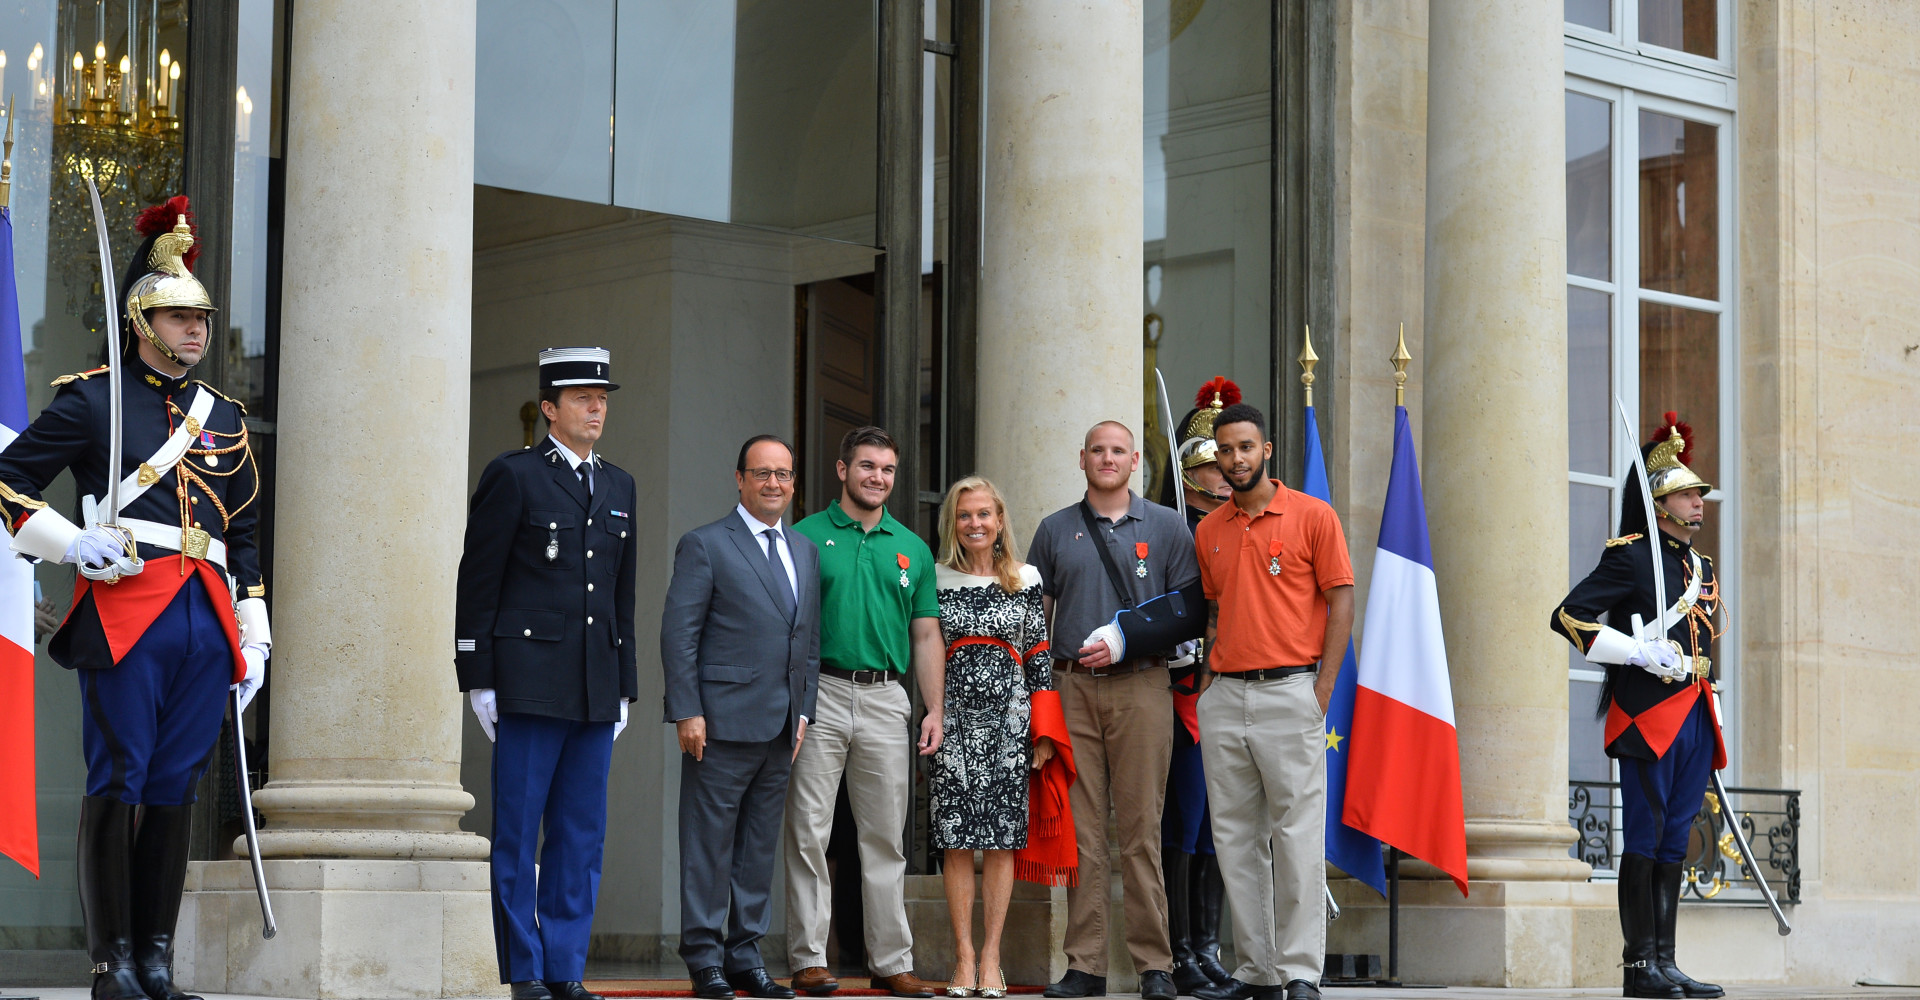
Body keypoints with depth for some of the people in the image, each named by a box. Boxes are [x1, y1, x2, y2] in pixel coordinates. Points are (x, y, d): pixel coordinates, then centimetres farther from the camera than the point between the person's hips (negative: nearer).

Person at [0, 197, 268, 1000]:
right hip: (125, 613, -5)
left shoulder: (224, 418, 20)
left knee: (176, 786, 5)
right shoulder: (91, 398, 5)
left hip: (206, 623, 5)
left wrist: (254, 636, 16)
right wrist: (71, 543, -11)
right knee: (118, 782, -6)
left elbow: (245, 535, 23)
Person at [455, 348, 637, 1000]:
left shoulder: (618, 488, 16)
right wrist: (478, 679, -8)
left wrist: (624, 688, 15)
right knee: (518, 832, -2)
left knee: (583, 836, 5)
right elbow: (477, 584, -3)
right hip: (530, 678, -6)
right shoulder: (512, 476, -1)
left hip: (596, 688, 6)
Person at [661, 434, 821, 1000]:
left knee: (761, 846, 10)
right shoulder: (704, 546, -2)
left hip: (781, 728, 6)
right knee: (709, 843, -2)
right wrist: (687, 713, -13)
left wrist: (803, 711, 9)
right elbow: (678, 635, -7)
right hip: (722, 721, -6)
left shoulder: (805, 552, 16)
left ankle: (745, 953, 17)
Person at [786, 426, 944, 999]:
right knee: (809, 833, -2)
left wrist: (934, 709, 4)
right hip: (820, 694, -3)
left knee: (886, 837, 6)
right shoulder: (807, 537, 2)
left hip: (886, 701, 3)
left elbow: (926, 637, 14)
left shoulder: (912, 549, 13)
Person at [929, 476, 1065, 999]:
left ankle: (991, 956, 4)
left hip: (1009, 717, 0)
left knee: (1001, 839, -1)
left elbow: (1039, 656, 8)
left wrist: (1044, 731, 3)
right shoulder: (936, 579, 6)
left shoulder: (1026, 580, 8)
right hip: (953, 716, 0)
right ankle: (964, 956, 2)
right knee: (957, 840, -3)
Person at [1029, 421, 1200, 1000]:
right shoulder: (1056, 531, 15)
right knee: (1081, 828, 0)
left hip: (1141, 686, -2)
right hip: (1073, 687, 2)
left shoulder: (1166, 528, 9)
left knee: (1142, 828, -5)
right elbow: (1035, 616, 15)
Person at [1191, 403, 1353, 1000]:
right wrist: (1206, 681, 9)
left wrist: (1322, 689, -9)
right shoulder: (1209, 532, 14)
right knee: (1235, 837, 6)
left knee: (1297, 833, -7)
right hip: (1224, 697, 5)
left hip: (1289, 691, -5)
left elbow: (1341, 602, -3)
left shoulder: (1313, 517, 0)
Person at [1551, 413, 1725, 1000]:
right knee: (1645, 838, -6)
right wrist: (1642, 653, -16)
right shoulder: (1630, 556, -5)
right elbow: (1568, 617, -11)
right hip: (1649, 714, -8)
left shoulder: (1702, 567, 19)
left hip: (1695, 716, 8)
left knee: (1675, 841, 7)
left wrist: (1708, 707, 19)